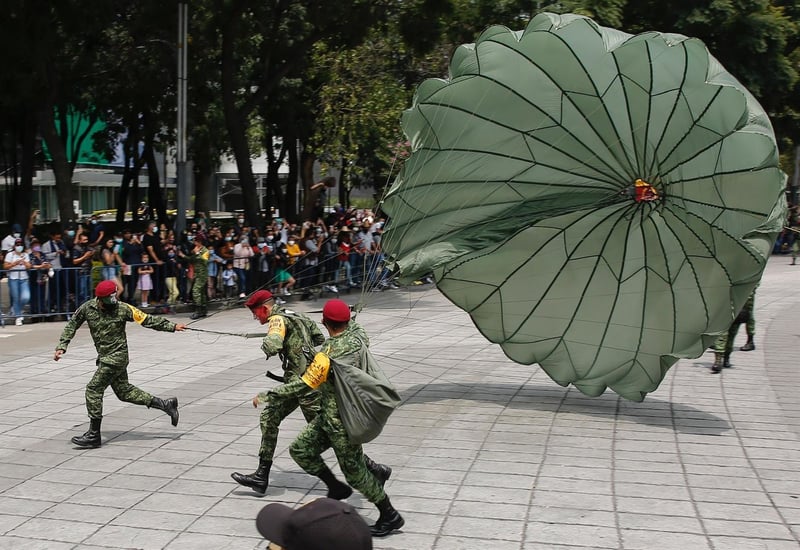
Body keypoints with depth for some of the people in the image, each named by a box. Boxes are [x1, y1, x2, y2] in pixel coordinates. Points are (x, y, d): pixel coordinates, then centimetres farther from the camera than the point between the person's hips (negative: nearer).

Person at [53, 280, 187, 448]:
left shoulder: (123, 309, -12)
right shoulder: (87, 308, -1)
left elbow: (147, 320, -6)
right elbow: (71, 326, 8)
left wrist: (172, 326, -6)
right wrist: (62, 346, -3)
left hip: (116, 357, -6)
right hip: (105, 357, 6)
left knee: (93, 389, -8)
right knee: (124, 391, 13)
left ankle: (94, 435, 0)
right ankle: (165, 404, 23)